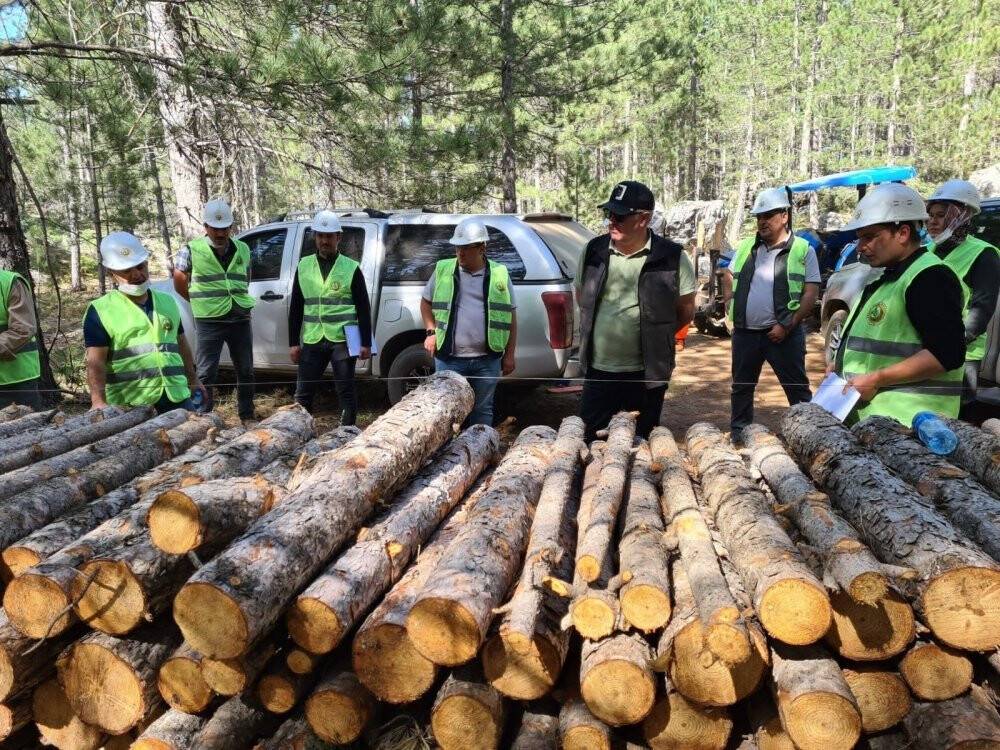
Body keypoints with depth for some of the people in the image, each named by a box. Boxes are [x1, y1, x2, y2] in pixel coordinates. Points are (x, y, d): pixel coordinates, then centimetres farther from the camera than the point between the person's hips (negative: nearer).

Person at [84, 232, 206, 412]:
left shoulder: (168, 302, 15)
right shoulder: (101, 311, -2)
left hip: (176, 396, 5)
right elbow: (96, 362, -10)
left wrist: (193, 379, 24)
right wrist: (98, 401, -23)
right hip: (129, 405, -4)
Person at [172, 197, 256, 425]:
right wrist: (202, 303, 8)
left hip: (241, 319, 4)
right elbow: (179, 283, 5)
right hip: (209, 322, -4)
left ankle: (247, 416, 23)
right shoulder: (192, 250, -4)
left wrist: (239, 302, 14)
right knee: (206, 372, 0)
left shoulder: (242, 250, 8)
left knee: (245, 371, 11)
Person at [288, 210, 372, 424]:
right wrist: (293, 342, 6)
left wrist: (366, 343, -5)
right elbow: (296, 308, 11)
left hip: (342, 340, -3)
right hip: (312, 341, 3)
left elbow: (364, 309, 0)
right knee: (303, 392, 7)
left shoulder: (351, 268, 1)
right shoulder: (304, 266, 9)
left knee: (346, 391, 4)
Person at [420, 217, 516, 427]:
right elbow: (426, 302, 17)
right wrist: (431, 331, 3)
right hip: (449, 358, 0)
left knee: (482, 409, 10)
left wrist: (509, 355, 4)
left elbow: (510, 317, 6)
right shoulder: (443, 270, 3)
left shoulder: (499, 275, 2)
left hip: (487, 360, 0)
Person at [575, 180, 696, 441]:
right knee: (587, 440, 9)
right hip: (598, 368, 3)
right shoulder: (594, 251, 1)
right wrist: (600, 331, 10)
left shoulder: (672, 258, -8)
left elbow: (686, 310, 2)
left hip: (647, 373, -2)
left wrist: (656, 333, 2)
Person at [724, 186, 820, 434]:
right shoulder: (745, 247, 9)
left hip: (781, 333, -4)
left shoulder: (803, 250, -4)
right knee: (742, 386, 14)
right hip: (745, 332, 5)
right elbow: (728, 277, 23)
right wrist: (730, 303, 7)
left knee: (797, 388, 3)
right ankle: (738, 434, 28)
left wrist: (787, 325, -15)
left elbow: (811, 293, -7)